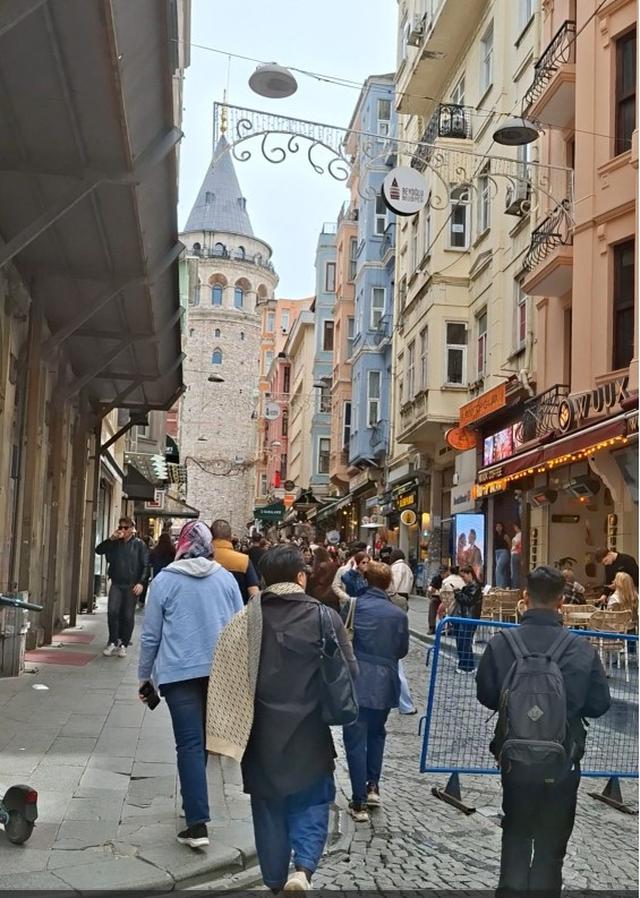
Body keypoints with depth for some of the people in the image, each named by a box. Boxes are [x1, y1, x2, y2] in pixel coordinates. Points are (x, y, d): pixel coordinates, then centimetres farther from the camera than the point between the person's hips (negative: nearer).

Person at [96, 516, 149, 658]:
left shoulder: (139, 544, 0)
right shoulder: (114, 543, 9)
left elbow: (145, 565, -4)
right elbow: (99, 550, 1)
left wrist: (141, 583, -14)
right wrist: (111, 539, -11)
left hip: (132, 586, -2)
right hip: (116, 584, 2)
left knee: (128, 616, 2)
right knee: (112, 612, -9)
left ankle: (123, 644, 13)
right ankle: (113, 642, 3)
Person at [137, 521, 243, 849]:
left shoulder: (165, 580, -4)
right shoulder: (225, 578, 3)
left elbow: (151, 634, -1)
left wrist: (144, 675, 11)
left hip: (179, 672, -3)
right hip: (220, 670, 3)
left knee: (190, 743, -5)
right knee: (203, 738, 19)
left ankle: (197, 824, -11)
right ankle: (194, 801, 33)